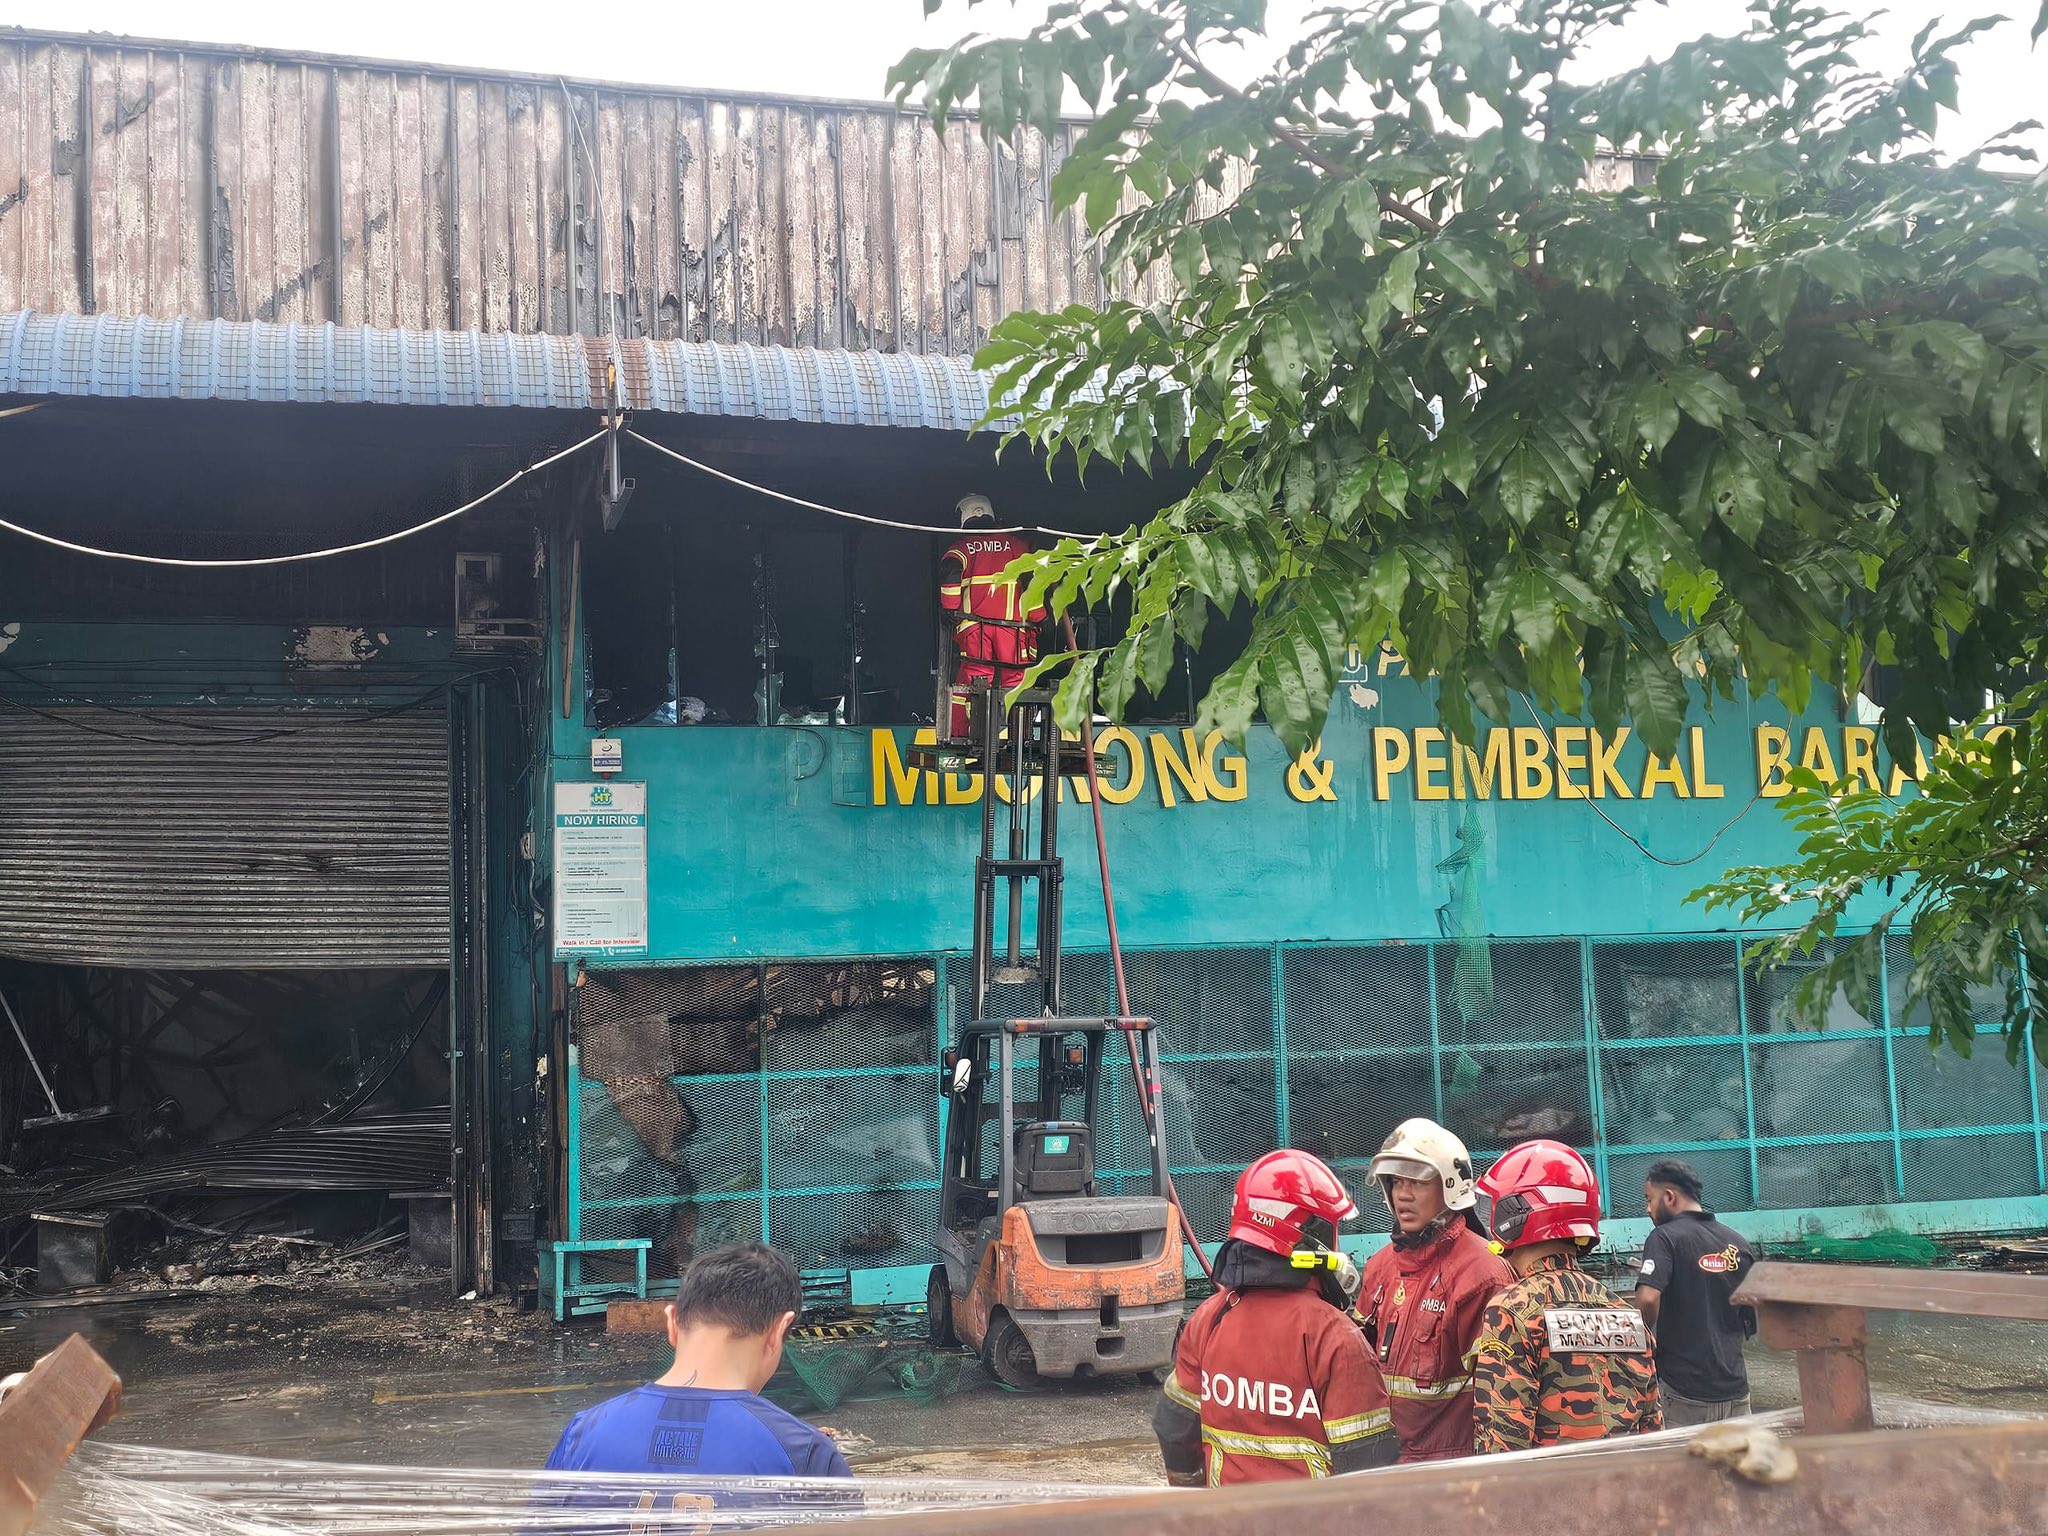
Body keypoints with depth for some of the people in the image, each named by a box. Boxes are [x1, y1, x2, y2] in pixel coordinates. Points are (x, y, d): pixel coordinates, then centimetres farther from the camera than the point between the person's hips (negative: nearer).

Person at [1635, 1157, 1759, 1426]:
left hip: (1681, 1393, -6)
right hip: (1735, 1391, 6)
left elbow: (1648, 1299, -25)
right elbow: (1755, 1324, 14)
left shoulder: (1665, 1237, -9)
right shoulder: (1740, 1244, 9)